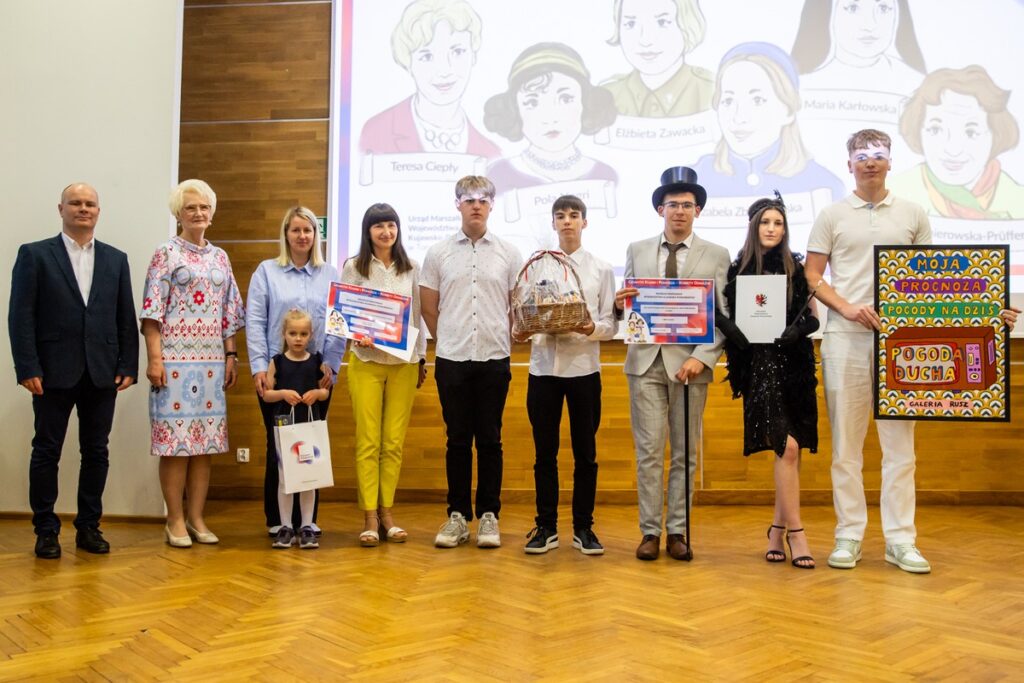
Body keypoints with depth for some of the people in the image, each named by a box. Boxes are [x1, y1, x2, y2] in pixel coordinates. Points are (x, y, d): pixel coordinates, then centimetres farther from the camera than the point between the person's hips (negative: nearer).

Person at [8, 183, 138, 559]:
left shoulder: (116, 259, 11)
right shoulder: (34, 254, 3)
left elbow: (126, 318, 8)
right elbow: (21, 316, -4)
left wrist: (128, 366, 0)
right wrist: (27, 368, -11)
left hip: (102, 373, 3)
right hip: (54, 372, -2)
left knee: (96, 452, 8)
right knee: (46, 452, 5)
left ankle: (89, 527, 18)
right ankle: (46, 530, 15)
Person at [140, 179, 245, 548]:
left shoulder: (220, 257, 14)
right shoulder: (166, 254, -1)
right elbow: (152, 311, -6)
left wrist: (231, 356, 11)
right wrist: (154, 358, -13)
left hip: (211, 360, 5)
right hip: (175, 357, -5)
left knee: (205, 439, 6)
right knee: (175, 438, -3)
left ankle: (196, 517, 15)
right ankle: (175, 520, 7)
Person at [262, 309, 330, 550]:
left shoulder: (316, 361, 4)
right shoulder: (277, 362, 1)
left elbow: (326, 392, 10)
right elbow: (266, 394, 1)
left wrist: (317, 393, -12)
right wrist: (283, 393, -17)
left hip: (311, 424, 1)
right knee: (285, 477, 5)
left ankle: (307, 526, 14)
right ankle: (285, 527, 14)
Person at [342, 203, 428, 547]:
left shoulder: (411, 268, 10)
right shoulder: (353, 267, 4)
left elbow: (418, 315, 12)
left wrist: (422, 357, 11)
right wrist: (356, 336, -18)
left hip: (403, 362, 2)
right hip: (366, 361, -2)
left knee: (394, 442, 3)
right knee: (368, 441, -2)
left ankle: (386, 512, 13)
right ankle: (370, 517, 4)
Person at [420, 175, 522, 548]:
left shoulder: (508, 253, 5)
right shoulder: (438, 253, 5)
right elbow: (428, 308, 9)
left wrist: (507, 342, 5)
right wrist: (448, 341, 9)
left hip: (494, 359, 0)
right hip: (452, 360, 0)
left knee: (490, 440, 5)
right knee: (457, 439, 6)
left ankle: (488, 516, 14)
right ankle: (457, 515, 15)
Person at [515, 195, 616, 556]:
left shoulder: (601, 269, 6)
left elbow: (610, 324, 1)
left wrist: (592, 329, -19)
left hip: (584, 368, 0)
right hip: (544, 367, 1)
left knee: (585, 452, 6)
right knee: (545, 452, 6)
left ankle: (583, 527, 17)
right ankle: (546, 526, 17)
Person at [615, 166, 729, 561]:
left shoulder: (716, 256, 6)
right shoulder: (637, 251, 12)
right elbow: (626, 309, 13)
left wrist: (701, 357, -14)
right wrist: (620, 304, -11)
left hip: (689, 363, -1)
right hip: (646, 362, 1)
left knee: (686, 453, 5)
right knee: (649, 451, 1)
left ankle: (677, 532, 14)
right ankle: (650, 531, 9)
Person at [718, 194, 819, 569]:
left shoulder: (796, 268, 9)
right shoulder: (737, 269, 4)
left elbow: (812, 317, 7)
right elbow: (721, 313, 5)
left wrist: (798, 329, -12)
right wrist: (731, 329, -15)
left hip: (794, 363, 3)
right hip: (759, 365, -3)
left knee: (791, 450, 5)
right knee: (786, 447, -13)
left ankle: (778, 529, 19)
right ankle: (795, 531, -1)